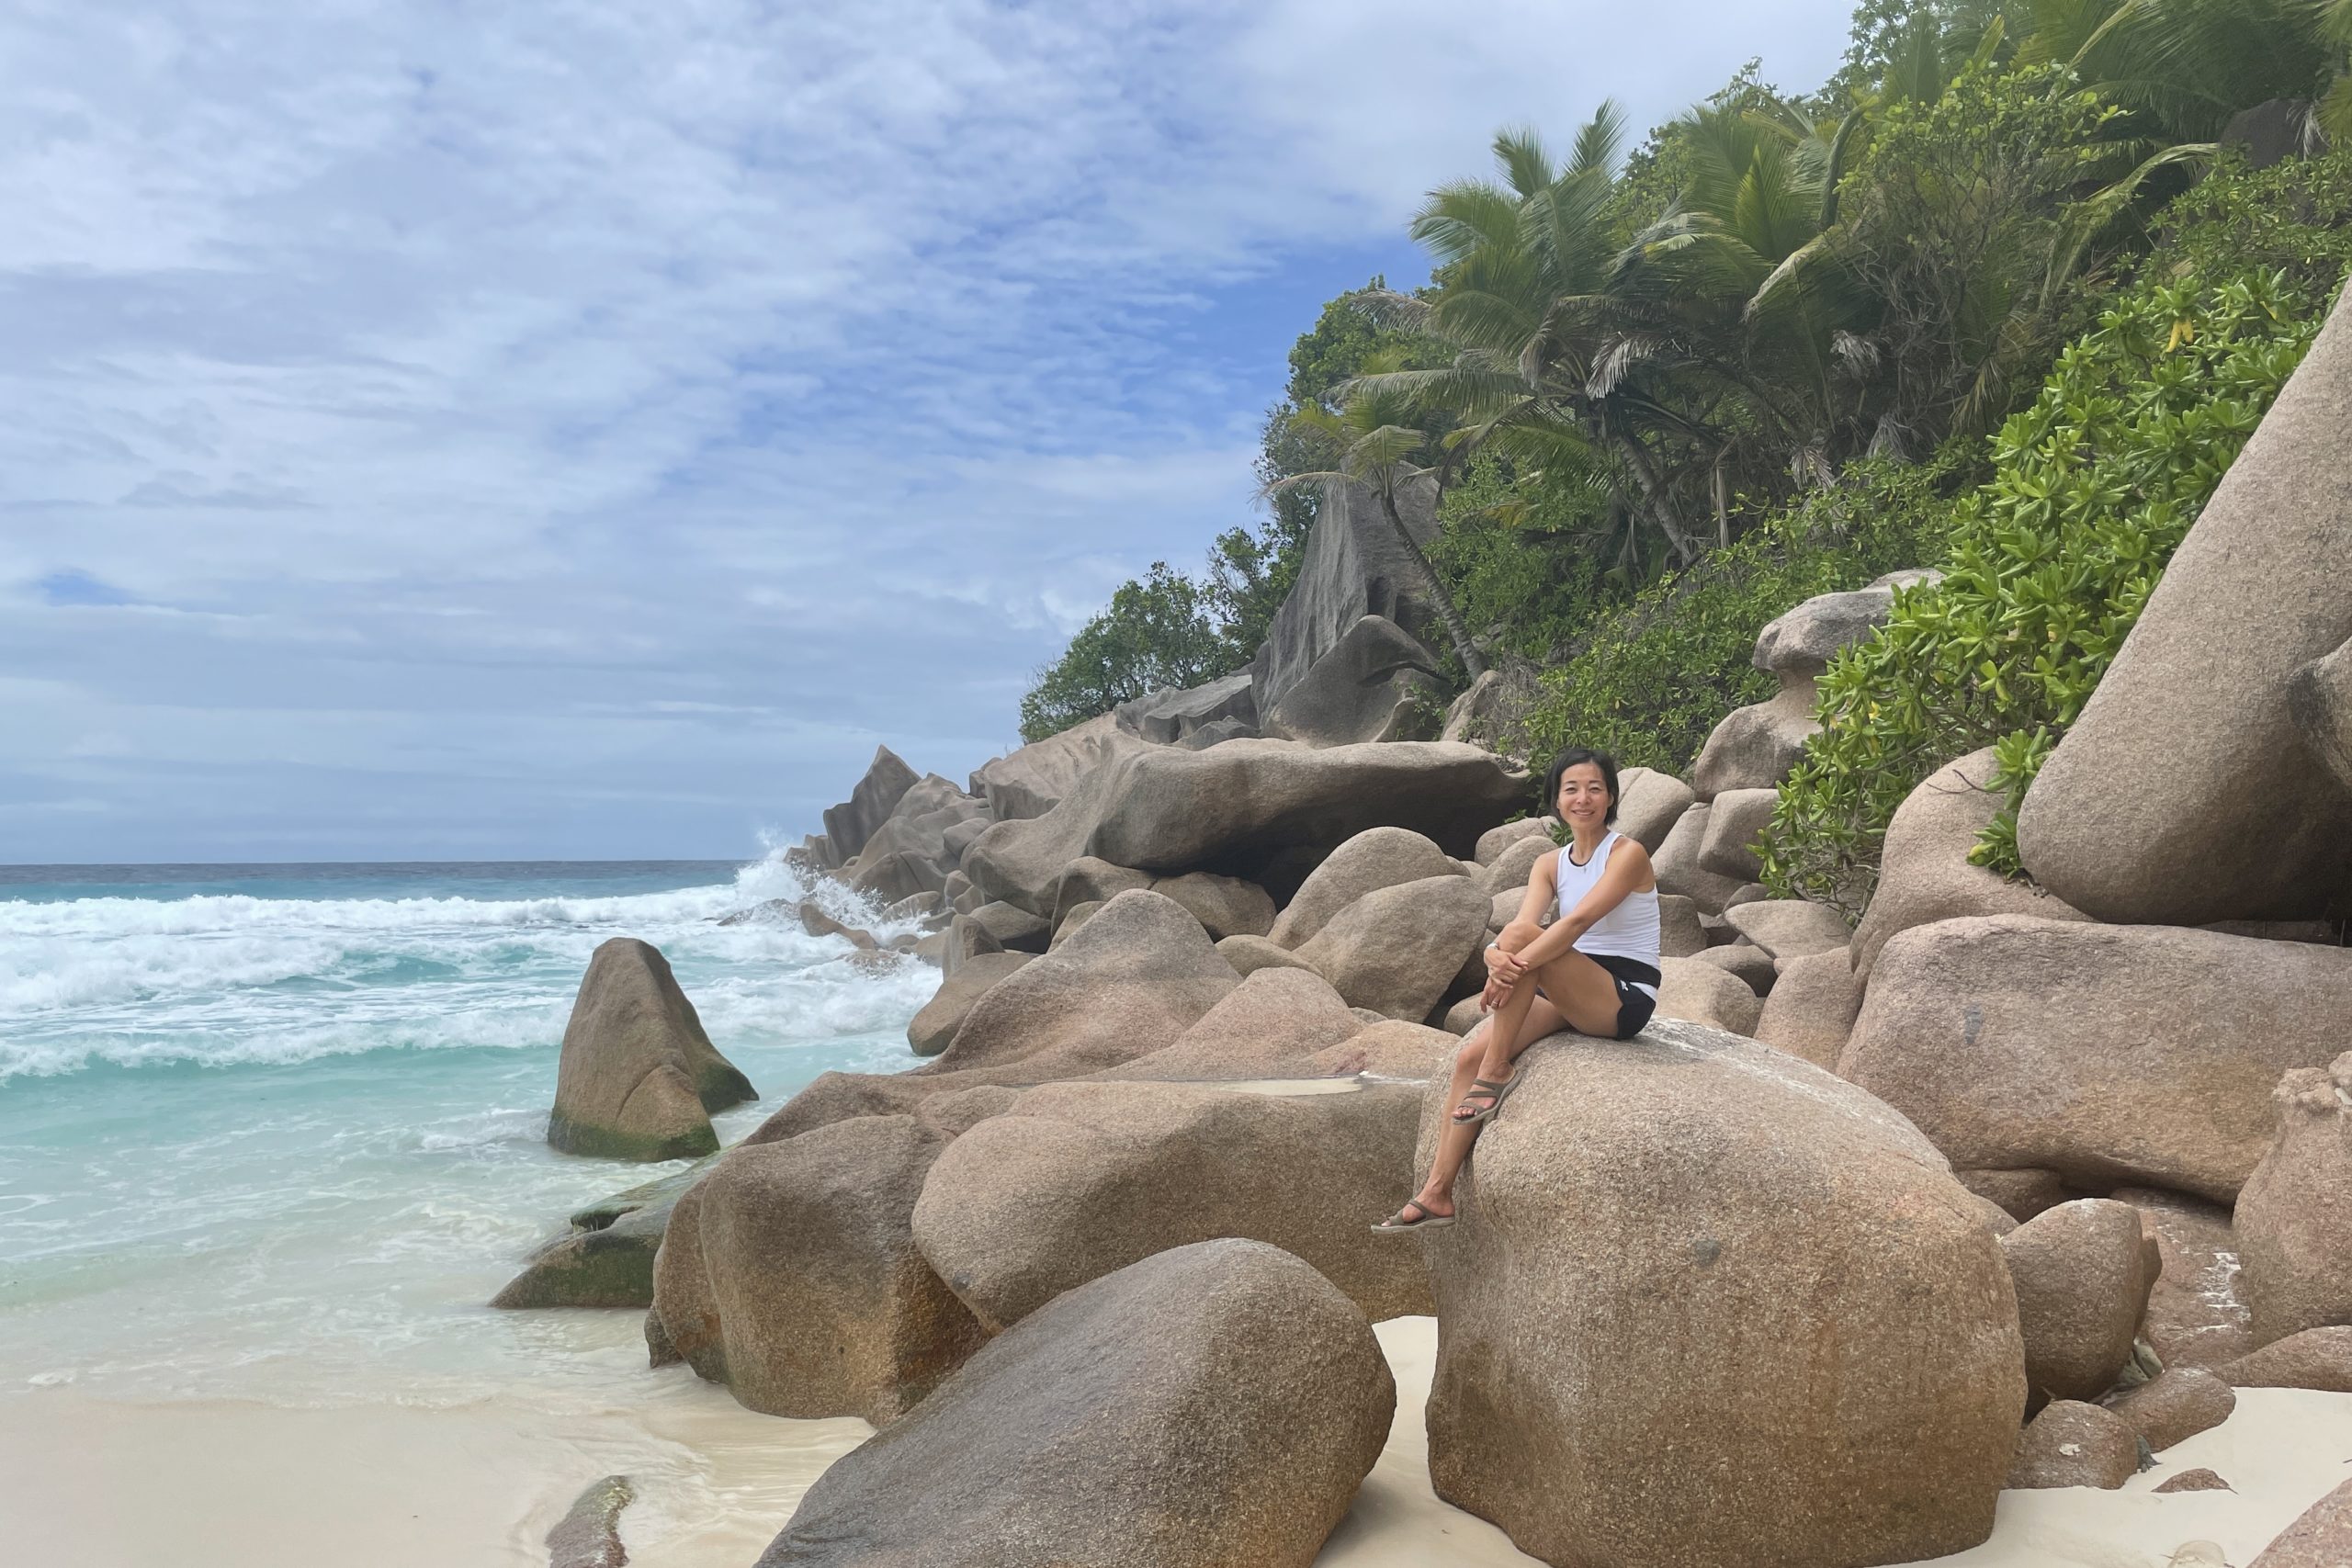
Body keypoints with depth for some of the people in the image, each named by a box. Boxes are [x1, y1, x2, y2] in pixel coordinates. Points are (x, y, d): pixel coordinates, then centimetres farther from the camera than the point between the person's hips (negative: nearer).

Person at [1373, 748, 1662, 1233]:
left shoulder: (1628, 854, -9)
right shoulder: (1550, 865, 10)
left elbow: (1579, 921, -25)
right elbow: (1520, 927, -9)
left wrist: (1516, 962, -36)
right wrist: (1497, 957, -32)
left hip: (1625, 997, -7)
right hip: (1572, 998, 7)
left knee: (1522, 937, -29)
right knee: (1469, 1055, -12)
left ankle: (1496, 1073, -19)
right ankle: (1437, 1194, -10)